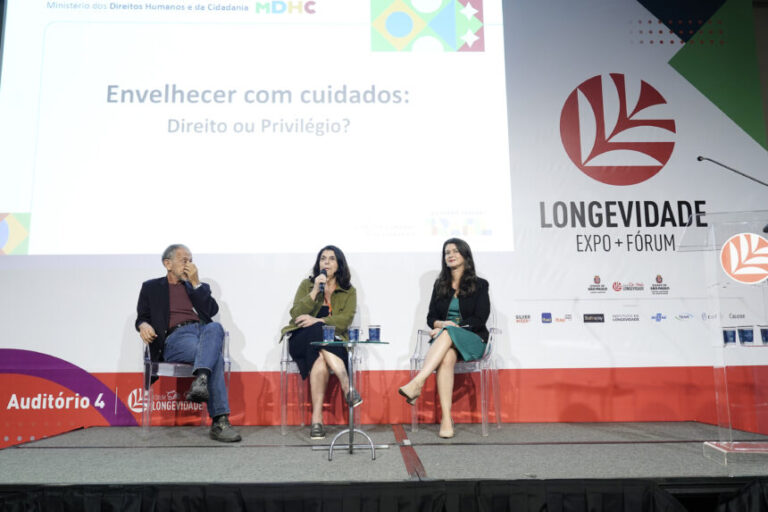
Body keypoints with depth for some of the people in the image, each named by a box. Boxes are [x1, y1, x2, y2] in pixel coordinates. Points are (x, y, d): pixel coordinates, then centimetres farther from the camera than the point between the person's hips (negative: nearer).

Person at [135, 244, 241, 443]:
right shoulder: (151, 287, 24)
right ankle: (219, 421, -40)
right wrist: (144, 325, -9)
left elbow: (212, 310, 12)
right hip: (176, 337, -2)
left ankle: (200, 381, -54)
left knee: (215, 327, -38)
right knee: (215, 357, -35)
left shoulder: (199, 287, 29)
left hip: (204, 331, 3)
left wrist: (195, 283, 8)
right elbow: (142, 317, 16)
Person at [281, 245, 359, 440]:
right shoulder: (307, 284, 12)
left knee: (320, 360, -36)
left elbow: (345, 320, -8)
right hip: (302, 341, 0)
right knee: (319, 332, -36)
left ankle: (317, 419, -37)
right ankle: (347, 387, -40)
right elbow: (296, 315, -3)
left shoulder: (349, 291, 11)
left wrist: (317, 320, -21)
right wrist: (315, 292, -13)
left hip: (332, 343, 0)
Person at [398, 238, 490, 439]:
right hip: (443, 339, 2)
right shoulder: (440, 284, 19)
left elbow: (479, 320, -3)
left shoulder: (480, 285, 8)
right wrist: (440, 324, -11)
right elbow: (431, 317, 14)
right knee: (447, 357, -36)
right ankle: (446, 419, -44)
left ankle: (417, 383, -51)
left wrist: (449, 325, -12)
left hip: (472, 340, -2)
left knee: (447, 334, -37)